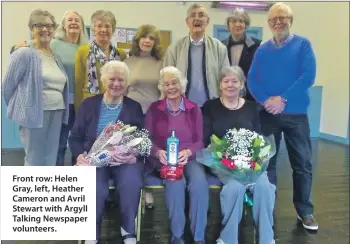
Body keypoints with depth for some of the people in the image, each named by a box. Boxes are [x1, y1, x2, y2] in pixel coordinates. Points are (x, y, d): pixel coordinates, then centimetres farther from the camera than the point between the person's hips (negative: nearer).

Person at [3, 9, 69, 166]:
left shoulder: (56, 57, 14)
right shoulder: (24, 53, -6)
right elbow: (7, 85, -4)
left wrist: (62, 110, 10)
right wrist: (18, 109, 6)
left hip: (57, 114, 6)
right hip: (35, 114, -6)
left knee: (51, 160, 12)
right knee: (34, 160, 3)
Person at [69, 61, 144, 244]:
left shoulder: (134, 107, 10)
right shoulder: (88, 105, 11)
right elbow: (75, 137, 8)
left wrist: (134, 157, -18)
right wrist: (80, 155, -13)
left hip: (126, 160, 0)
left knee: (131, 184, -32)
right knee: (94, 189, -32)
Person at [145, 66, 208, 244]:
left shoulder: (193, 109, 11)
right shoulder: (154, 109, 9)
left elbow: (200, 140, 4)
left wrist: (188, 152, -17)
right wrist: (159, 152, -18)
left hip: (189, 158, 1)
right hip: (164, 160, -1)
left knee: (200, 182, -31)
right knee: (176, 183, -33)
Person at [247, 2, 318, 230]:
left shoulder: (303, 44, 0)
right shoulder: (262, 50, 8)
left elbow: (308, 76, -11)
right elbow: (252, 80, 0)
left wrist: (283, 99, -19)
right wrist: (266, 100, -17)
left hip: (296, 114, -2)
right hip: (268, 114, 2)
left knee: (302, 163, 4)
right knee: (267, 162, 10)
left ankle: (304, 210, 21)